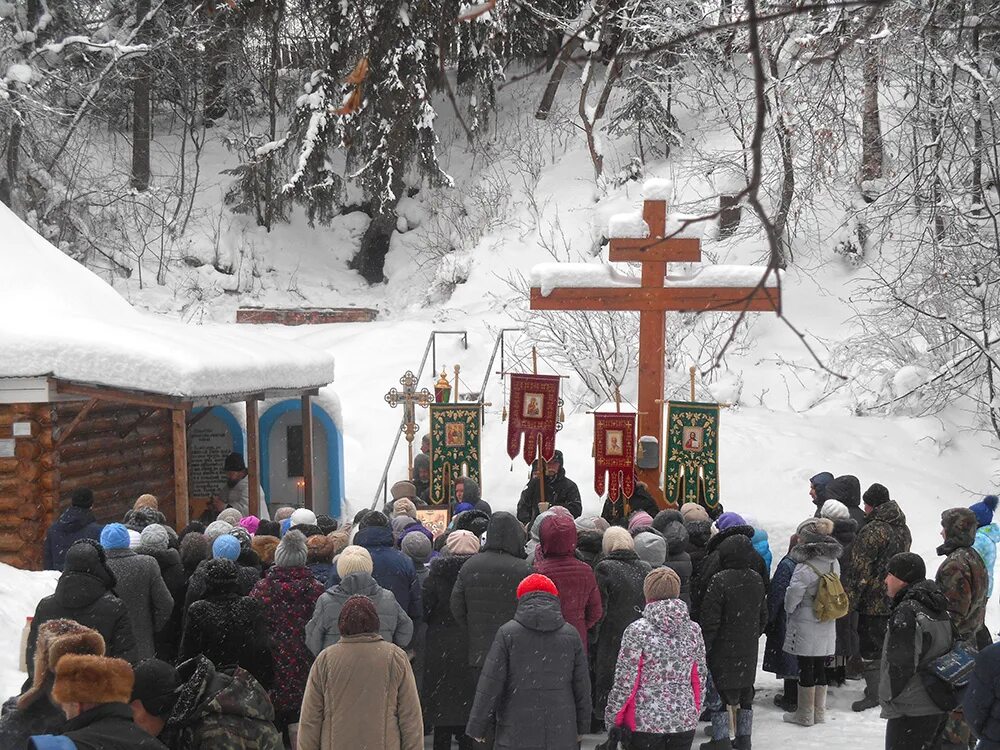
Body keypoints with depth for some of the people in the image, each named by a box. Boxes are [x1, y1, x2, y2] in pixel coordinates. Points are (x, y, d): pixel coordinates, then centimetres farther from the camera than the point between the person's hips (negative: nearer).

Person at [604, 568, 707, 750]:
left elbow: (625, 681, -10)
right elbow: (699, 677, 10)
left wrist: (612, 718, 1)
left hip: (645, 721, -4)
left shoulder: (638, 631, -11)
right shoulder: (693, 630, 3)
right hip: (685, 721, 4)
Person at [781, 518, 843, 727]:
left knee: (805, 668, 3)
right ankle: (819, 712, 23)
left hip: (805, 625, -7)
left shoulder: (805, 568, -22)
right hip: (827, 625, 7)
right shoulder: (834, 563, 2)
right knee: (820, 668, 15)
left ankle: (804, 714, 11)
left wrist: (789, 611, 1)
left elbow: (793, 594, -19)